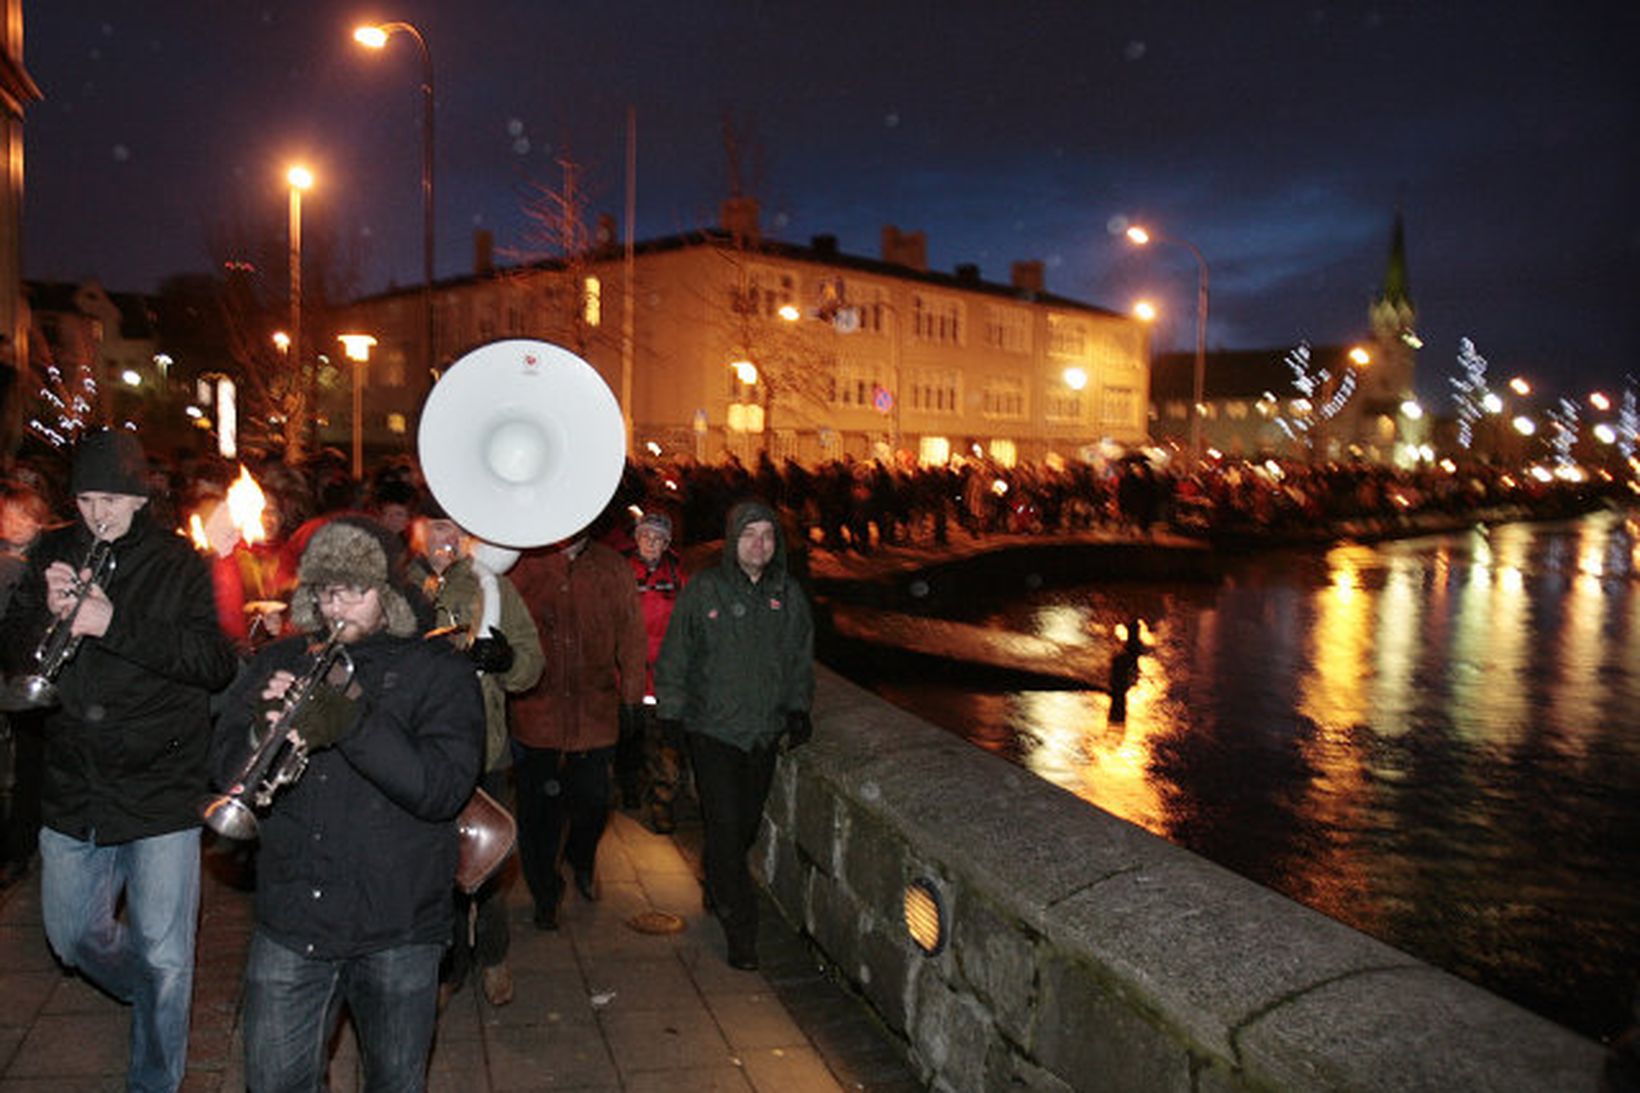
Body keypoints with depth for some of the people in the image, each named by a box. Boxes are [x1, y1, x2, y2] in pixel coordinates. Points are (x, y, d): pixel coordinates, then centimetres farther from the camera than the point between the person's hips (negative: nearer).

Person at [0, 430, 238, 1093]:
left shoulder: (179, 564, -6)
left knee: (163, 958, 3)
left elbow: (217, 664, -15)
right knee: (73, 939, 20)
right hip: (72, 790, 4)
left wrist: (115, 624, -26)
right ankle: (160, 1003, 47)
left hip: (160, 791, -4)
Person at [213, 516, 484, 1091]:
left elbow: (444, 789, -17)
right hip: (290, 917, 3)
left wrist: (356, 724, -28)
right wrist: (263, 735, -21)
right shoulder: (280, 661, 6)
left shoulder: (439, 671, -5)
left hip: (396, 927, -2)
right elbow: (225, 767, 1)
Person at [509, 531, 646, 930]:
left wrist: (631, 699, 3)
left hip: (595, 714, 1)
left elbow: (631, 637, 5)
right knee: (539, 811, 9)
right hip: (535, 713, -1)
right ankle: (544, 895, 31)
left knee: (593, 803, 8)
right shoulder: (521, 567, -4)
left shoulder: (612, 568, 2)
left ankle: (582, 859, 43)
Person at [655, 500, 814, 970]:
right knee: (726, 828, -7)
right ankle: (740, 930, 4)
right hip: (713, 731, -4)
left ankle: (717, 888, 39)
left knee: (748, 825, 12)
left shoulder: (788, 593, 5)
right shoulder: (704, 589, -6)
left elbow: (802, 658, 16)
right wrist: (670, 716, -3)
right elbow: (674, 658, -1)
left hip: (765, 732, 4)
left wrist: (797, 709, 7)